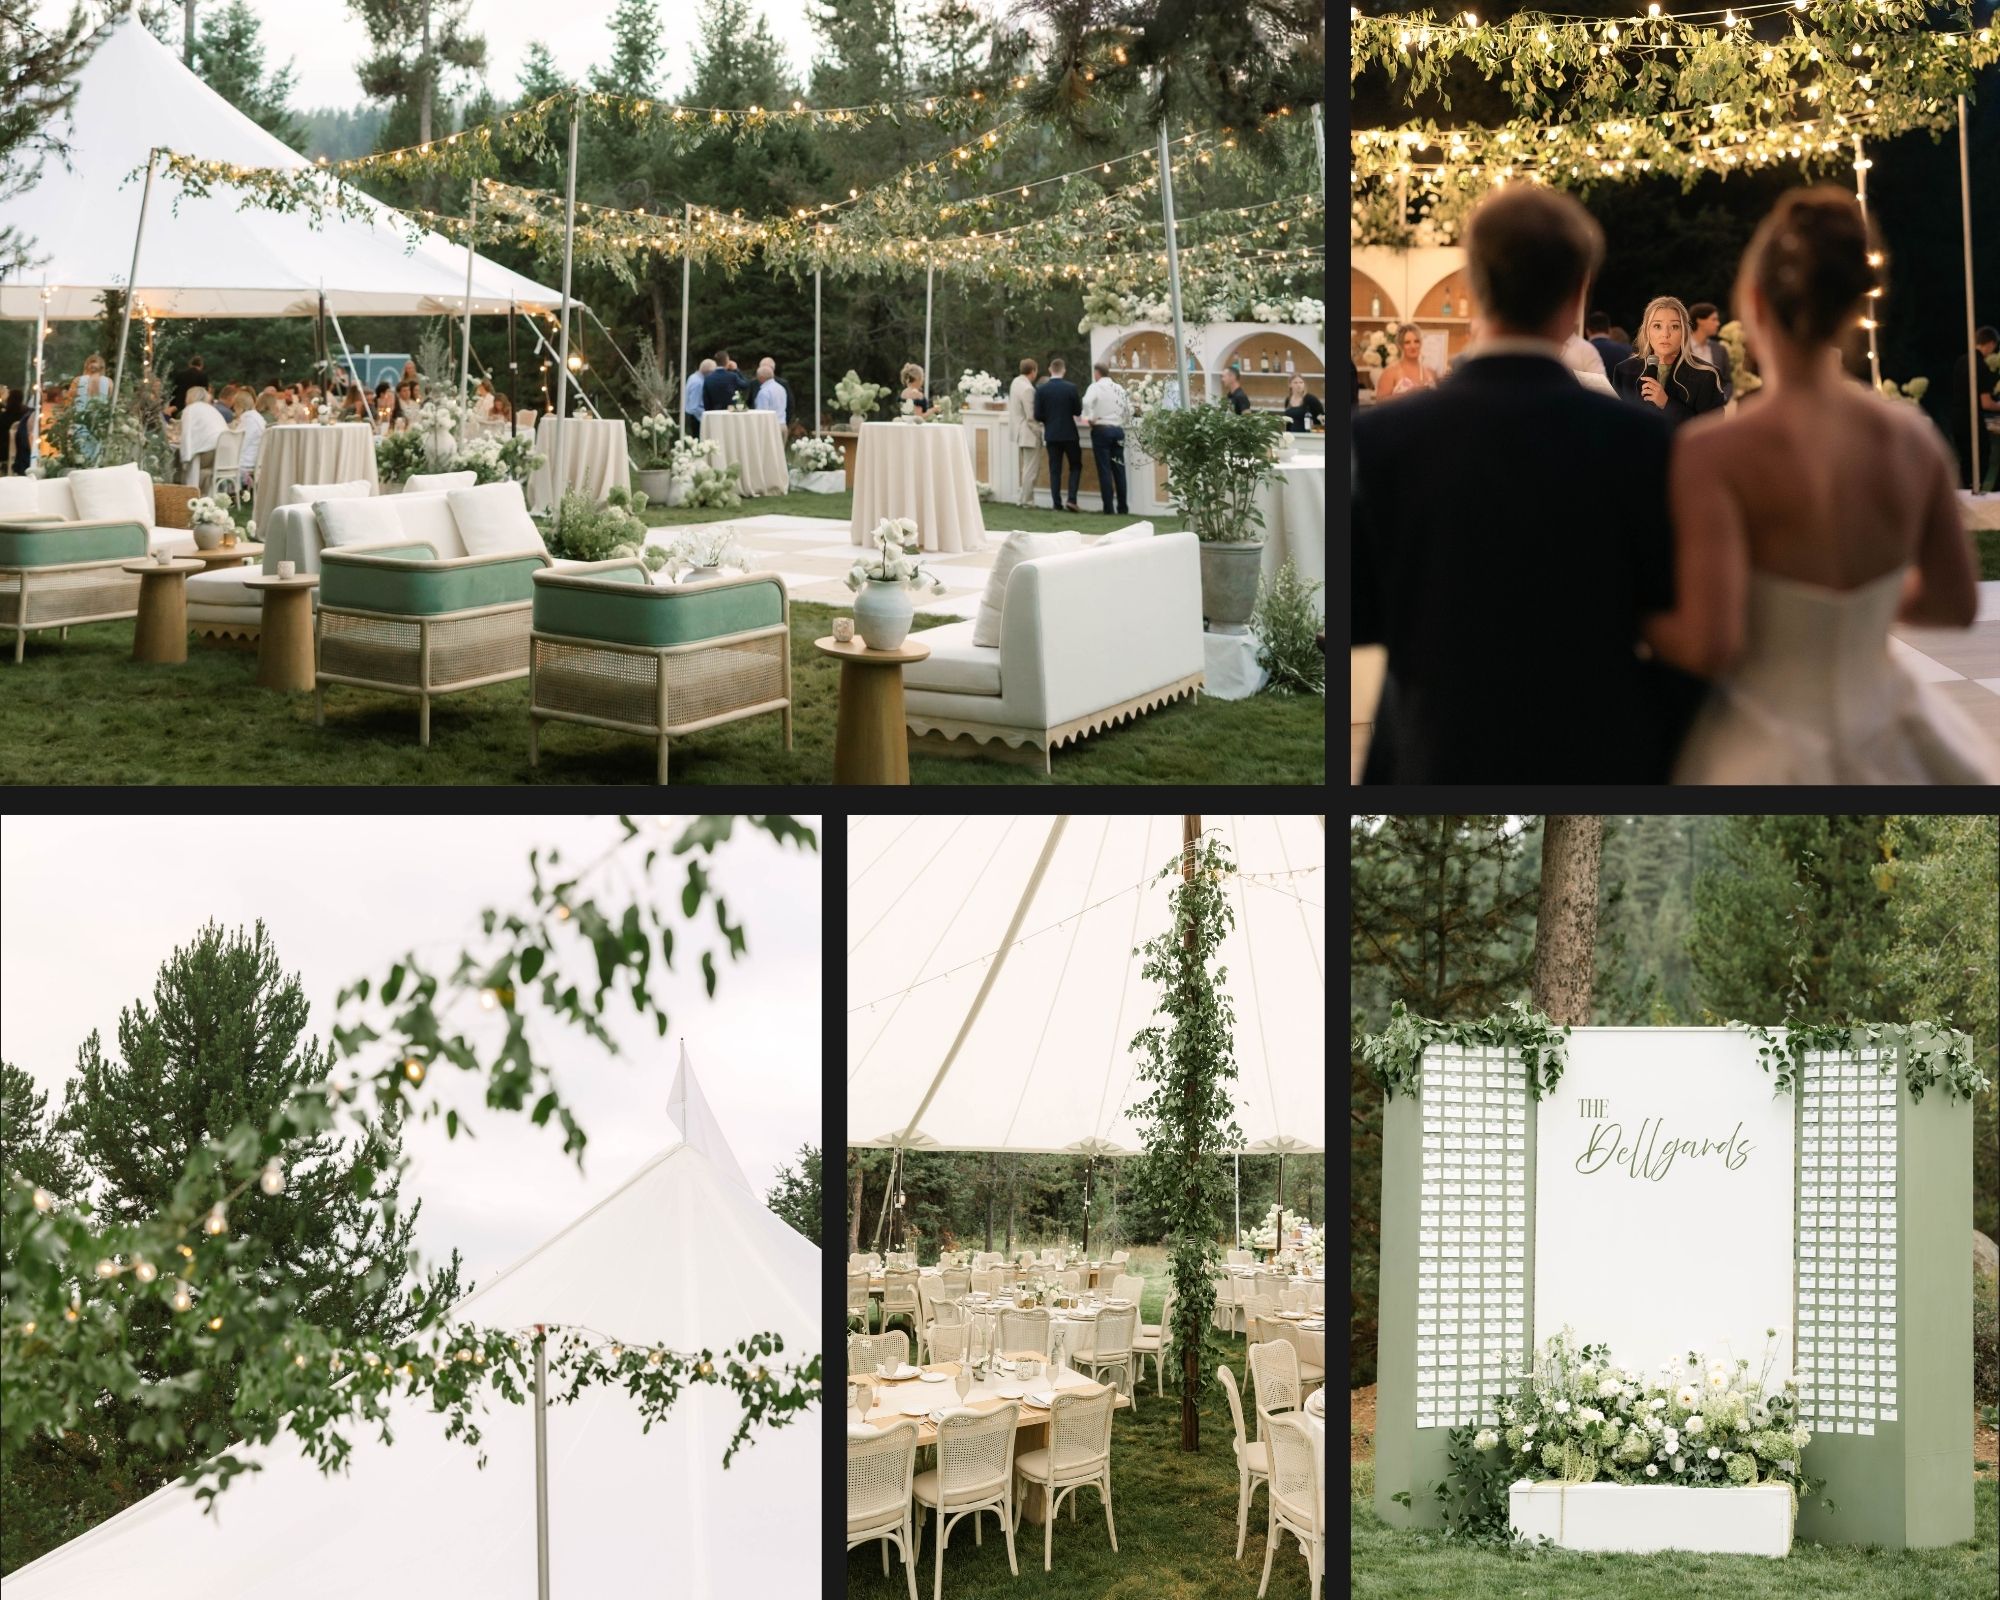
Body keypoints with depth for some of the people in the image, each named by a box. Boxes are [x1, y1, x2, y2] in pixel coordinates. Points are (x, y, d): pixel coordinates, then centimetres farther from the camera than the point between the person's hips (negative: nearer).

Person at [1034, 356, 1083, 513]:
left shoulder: (1041, 390, -6)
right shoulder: (1071, 388, -10)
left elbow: (1038, 415, -5)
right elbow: (1078, 411, -3)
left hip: (1051, 435, 1)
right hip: (1069, 433, -1)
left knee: (1055, 469, 7)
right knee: (1076, 466, 11)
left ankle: (1057, 503, 4)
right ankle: (1071, 499, -3)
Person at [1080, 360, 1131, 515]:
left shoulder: (1095, 387, -5)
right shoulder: (1119, 388, 11)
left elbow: (1087, 402, -23)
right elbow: (1129, 410, 13)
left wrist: (1090, 418, -11)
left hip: (1101, 429, -5)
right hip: (1118, 429, 5)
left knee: (1104, 470, -2)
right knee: (1119, 469, 7)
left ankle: (1109, 508, -4)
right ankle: (1123, 507, 7)